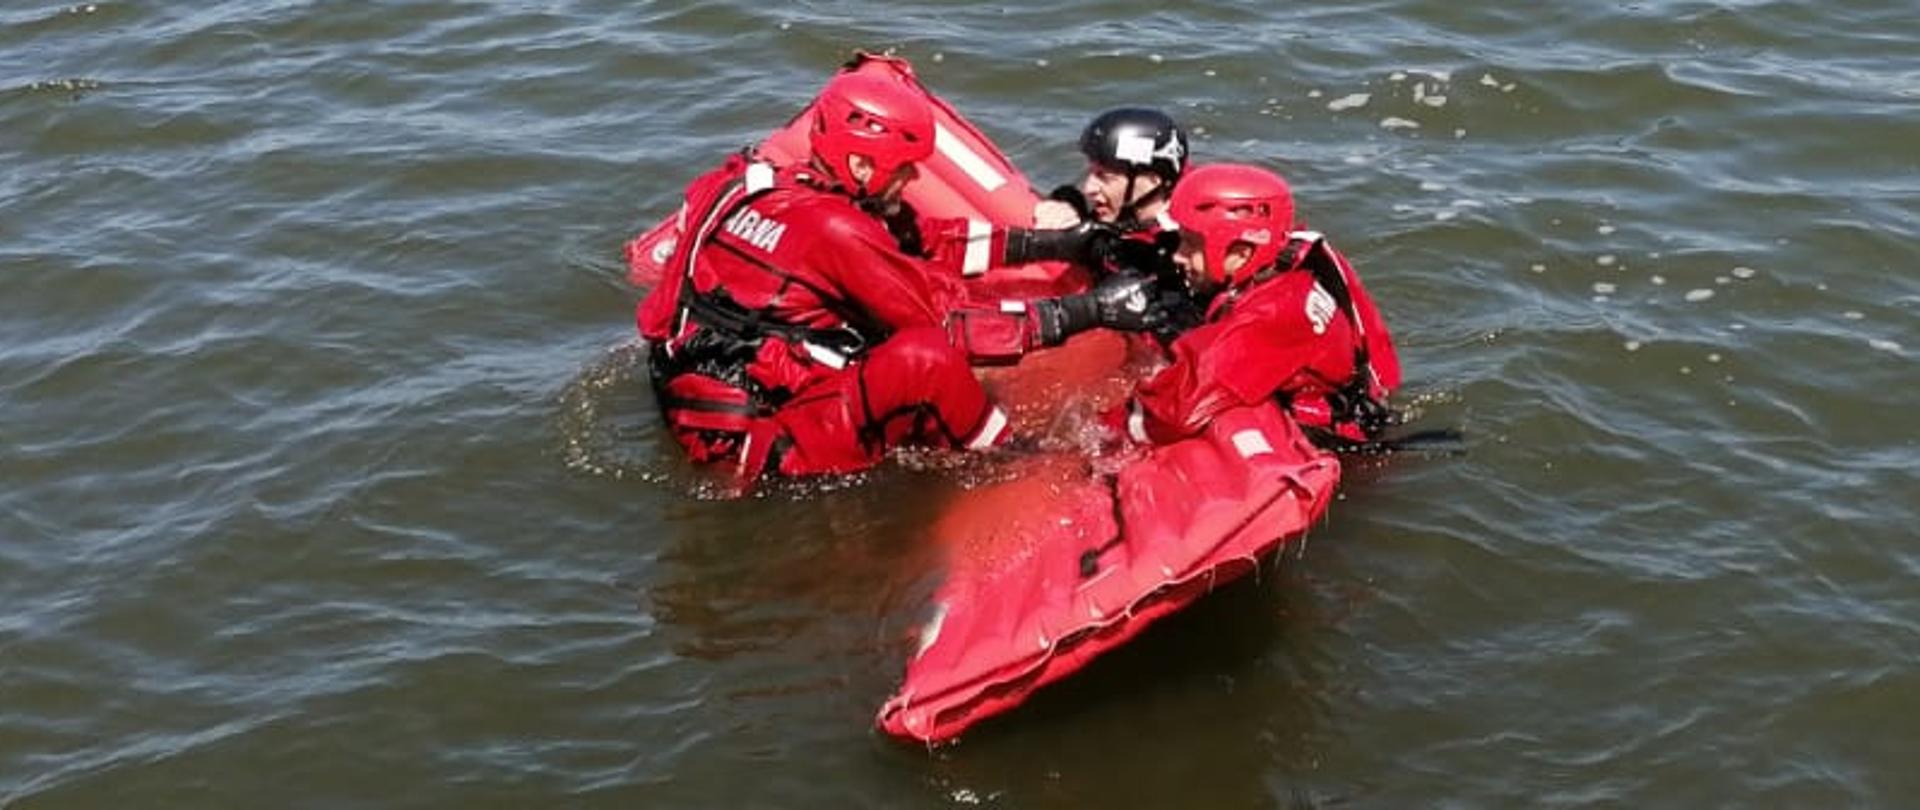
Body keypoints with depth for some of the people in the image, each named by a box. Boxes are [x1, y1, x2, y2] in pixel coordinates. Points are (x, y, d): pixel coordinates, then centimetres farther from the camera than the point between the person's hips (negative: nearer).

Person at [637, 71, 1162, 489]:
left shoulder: (770, 189, 6)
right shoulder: (832, 230, -20)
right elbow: (943, 327, -15)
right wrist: (1089, 311, -13)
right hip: (753, 441, -10)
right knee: (927, 357, -24)